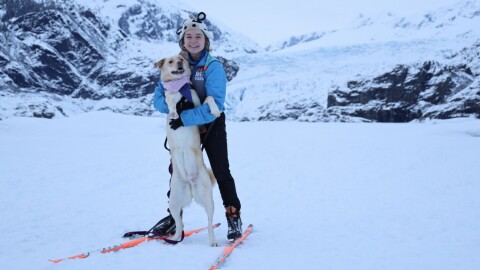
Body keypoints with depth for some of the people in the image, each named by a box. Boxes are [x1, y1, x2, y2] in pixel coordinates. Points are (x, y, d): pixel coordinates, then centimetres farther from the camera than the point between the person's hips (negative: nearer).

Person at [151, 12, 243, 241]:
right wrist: (175, 106, -29)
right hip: (183, 127, 5)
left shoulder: (213, 67, -19)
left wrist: (185, 117, -35)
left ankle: (233, 215, 16)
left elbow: (215, 105, -29)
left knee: (221, 172, 0)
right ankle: (174, 215, 26)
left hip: (211, 126, -4)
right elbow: (158, 99, -9)